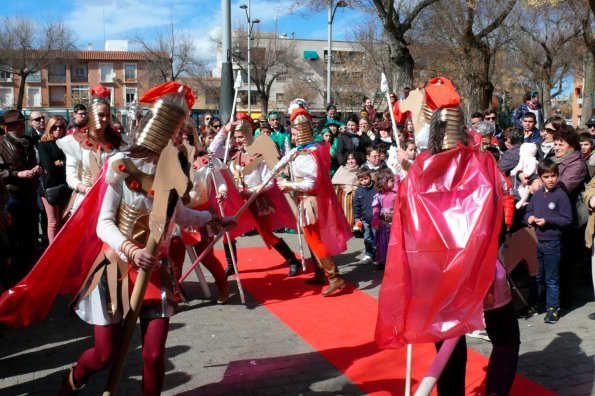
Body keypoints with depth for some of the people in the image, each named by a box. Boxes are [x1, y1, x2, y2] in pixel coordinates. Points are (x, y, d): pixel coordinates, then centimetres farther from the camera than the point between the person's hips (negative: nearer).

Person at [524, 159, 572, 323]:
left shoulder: (561, 195, -11)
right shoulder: (537, 194, 4)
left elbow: (567, 219, -12)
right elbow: (529, 211, 15)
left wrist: (547, 221, -19)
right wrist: (530, 217, -6)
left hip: (552, 243, -5)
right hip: (536, 241, 5)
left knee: (552, 279, 5)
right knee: (536, 276, 18)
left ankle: (553, 308, 16)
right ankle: (533, 303, 31)